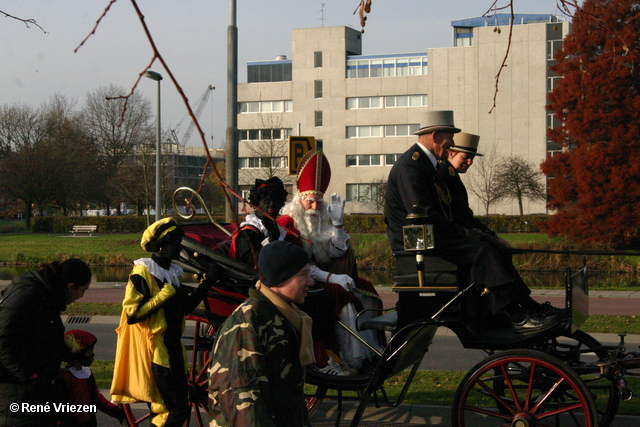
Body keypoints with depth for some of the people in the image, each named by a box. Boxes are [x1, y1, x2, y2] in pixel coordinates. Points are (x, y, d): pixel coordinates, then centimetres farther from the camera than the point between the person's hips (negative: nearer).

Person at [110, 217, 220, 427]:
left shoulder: (173, 272, 13)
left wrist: (207, 283, 3)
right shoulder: (142, 273, -14)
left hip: (172, 346, 9)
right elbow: (132, 315, -21)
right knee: (177, 410, -11)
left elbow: (186, 307, 14)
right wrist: (166, 294, -20)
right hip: (154, 350, -9)